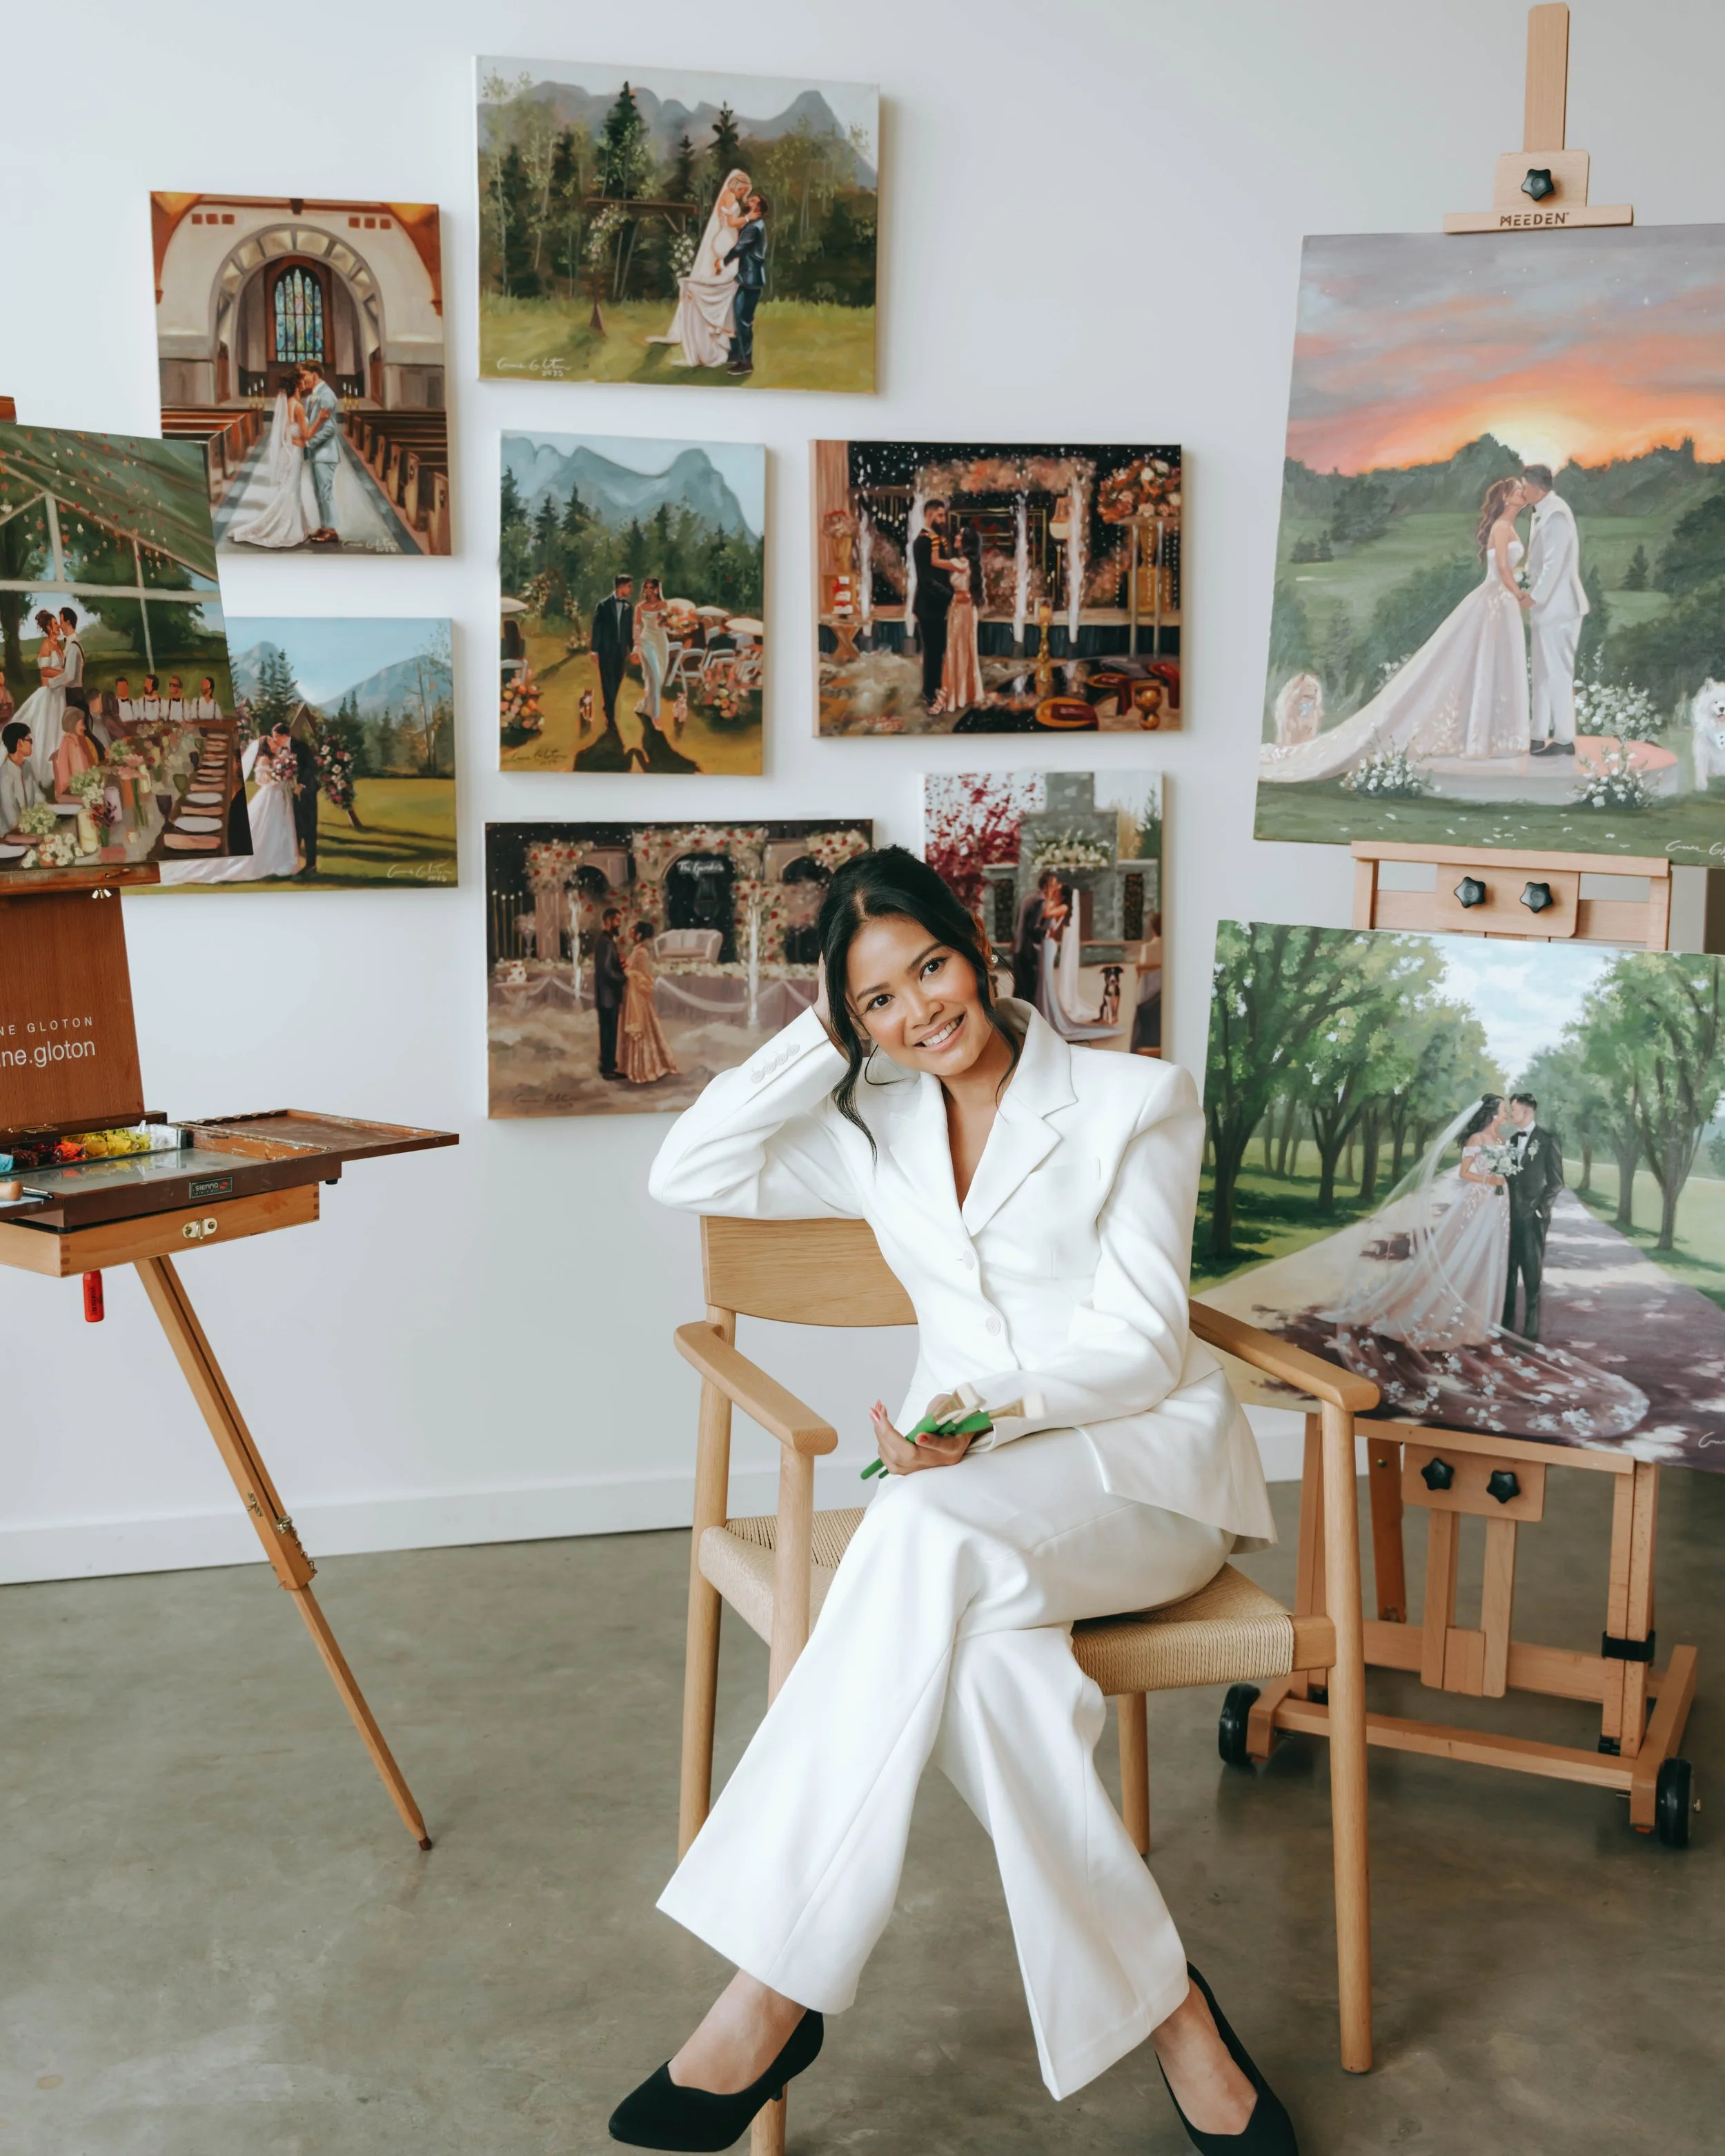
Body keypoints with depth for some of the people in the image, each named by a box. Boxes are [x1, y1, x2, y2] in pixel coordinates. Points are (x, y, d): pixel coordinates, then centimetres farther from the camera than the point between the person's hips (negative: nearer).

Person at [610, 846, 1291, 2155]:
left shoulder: (1137, 1102, 1)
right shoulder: (878, 1132, 16)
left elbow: (1140, 1343, -6)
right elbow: (687, 1175, 6)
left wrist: (995, 1406, -24)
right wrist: (818, 1043, 3)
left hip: (1142, 1463, -4)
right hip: (977, 1488, 4)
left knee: (927, 1535, -37)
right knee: (982, 1658, -35)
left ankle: (777, 1996, -35)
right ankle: (1162, 2012, -27)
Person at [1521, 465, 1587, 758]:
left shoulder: (1556, 514, -18)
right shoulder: (1540, 513, 12)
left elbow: (1555, 563, -22)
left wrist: (1535, 597, -18)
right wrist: (1531, 592, 12)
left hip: (1556, 607, -10)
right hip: (1545, 607, 10)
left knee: (1558, 673, -5)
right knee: (1543, 673, 14)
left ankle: (1564, 740, 1)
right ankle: (1540, 736, 20)